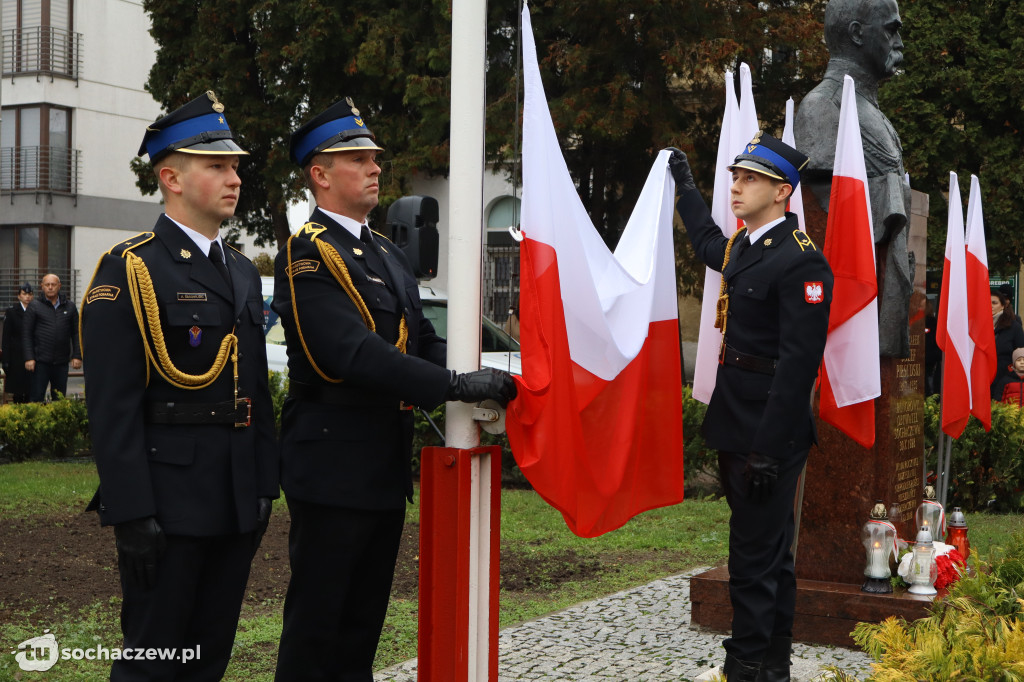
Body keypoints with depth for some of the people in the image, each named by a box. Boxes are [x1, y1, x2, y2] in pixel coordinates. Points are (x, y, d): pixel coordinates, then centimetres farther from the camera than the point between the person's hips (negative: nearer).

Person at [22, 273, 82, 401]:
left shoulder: (69, 306, 10)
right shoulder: (34, 306, 3)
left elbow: (76, 333, 11)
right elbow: (26, 334, 0)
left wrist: (77, 356, 2)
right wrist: (29, 358, -8)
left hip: (62, 362, 3)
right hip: (40, 361, -3)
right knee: (36, 398, -3)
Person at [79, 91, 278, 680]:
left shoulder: (244, 273, 15)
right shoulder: (128, 271, -9)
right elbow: (113, 406, -14)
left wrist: (265, 486, 14)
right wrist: (132, 514, -19)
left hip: (238, 503, 7)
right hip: (168, 507, -7)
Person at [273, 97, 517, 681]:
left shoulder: (388, 254, 17)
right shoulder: (306, 255, -13)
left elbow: (425, 341, 13)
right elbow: (354, 354, -25)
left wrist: (489, 378, -7)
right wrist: (457, 386, -28)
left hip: (386, 468, 9)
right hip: (333, 471, -8)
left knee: (364, 621, 16)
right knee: (316, 623, 1)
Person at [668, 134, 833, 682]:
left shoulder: (800, 261, -17)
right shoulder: (743, 246, 11)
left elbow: (798, 363, -22)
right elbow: (709, 246, 38)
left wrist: (769, 449, -24)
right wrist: (685, 186, 44)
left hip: (769, 431, -9)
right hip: (737, 425, 10)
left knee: (755, 556, -4)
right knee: (769, 549, 18)